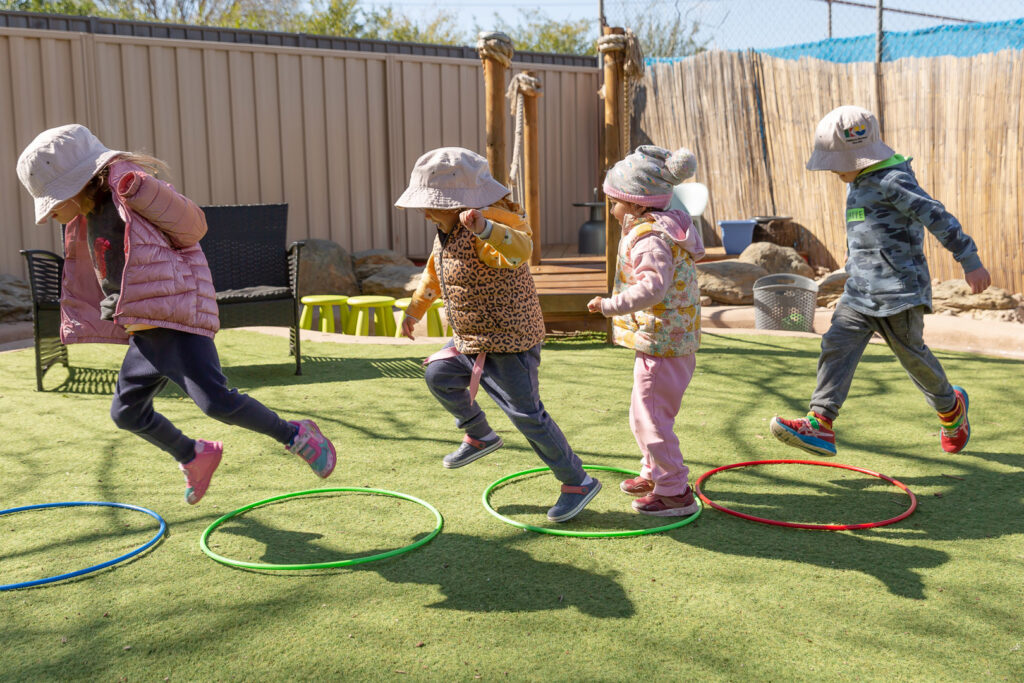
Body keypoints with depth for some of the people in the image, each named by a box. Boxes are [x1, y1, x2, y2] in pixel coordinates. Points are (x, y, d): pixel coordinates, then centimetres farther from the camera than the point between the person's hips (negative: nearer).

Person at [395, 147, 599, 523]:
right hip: (470, 340, 10)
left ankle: (577, 482, 7)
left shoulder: (492, 222, -24)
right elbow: (435, 271, 24)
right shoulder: (447, 230, 6)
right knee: (439, 376, 22)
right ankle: (480, 436, 39)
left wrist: (484, 227, -64)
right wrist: (414, 309, 29)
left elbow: (520, 249, -47)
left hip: (508, 342, -10)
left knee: (526, 414, -7)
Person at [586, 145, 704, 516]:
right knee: (649, 412, 23)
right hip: (674, 341, 11)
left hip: (661, 343, -11)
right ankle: (656, 473, 38)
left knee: (648, 417, -4)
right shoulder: (667, 227, 13)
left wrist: (611, 305, -31)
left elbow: (652, 286, -34)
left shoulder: (650, 238, -20)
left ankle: (675, 492, 4)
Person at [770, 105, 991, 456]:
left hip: (898, 289, -8)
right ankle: (820, 425, -13)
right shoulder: (858, 184, 13)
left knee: (911, 353, 6)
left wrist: (970, 262, -19)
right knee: (837, 345, -7)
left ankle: (951, 406, 34)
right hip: (859, 290, 8)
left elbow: (937, 217, -19)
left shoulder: (892, 180, -16)